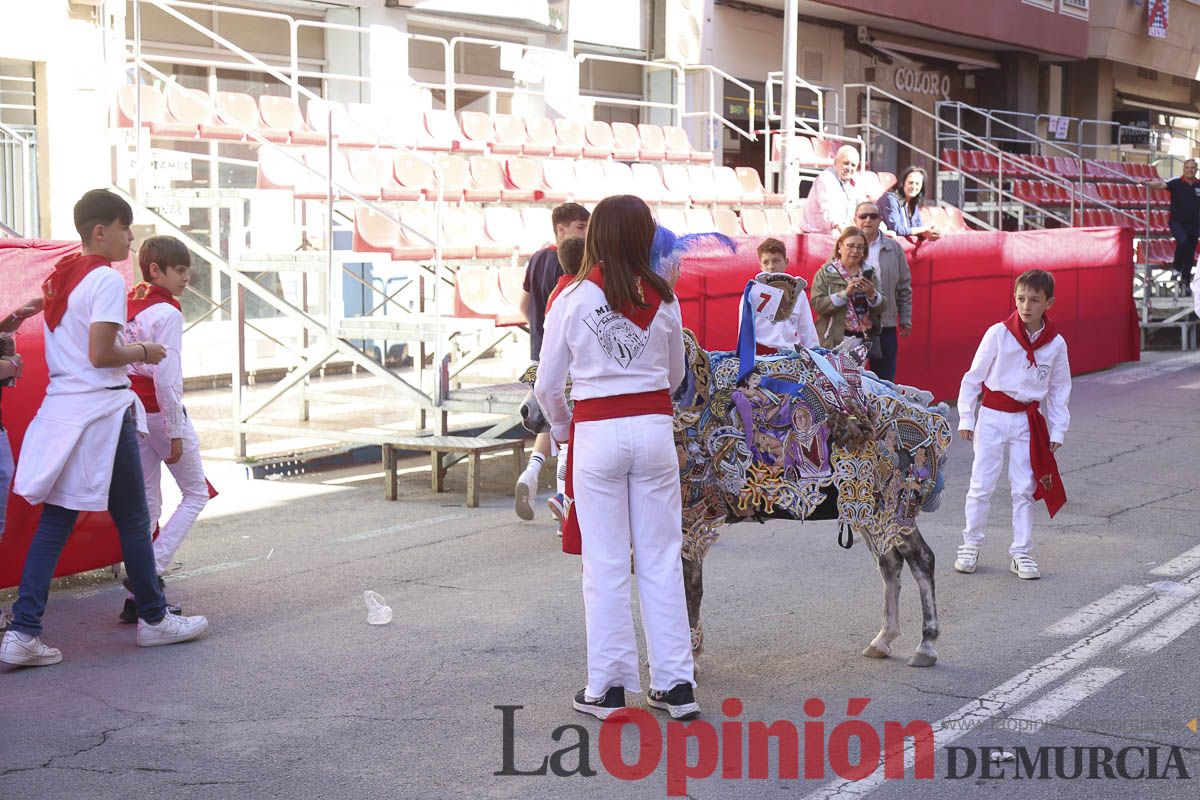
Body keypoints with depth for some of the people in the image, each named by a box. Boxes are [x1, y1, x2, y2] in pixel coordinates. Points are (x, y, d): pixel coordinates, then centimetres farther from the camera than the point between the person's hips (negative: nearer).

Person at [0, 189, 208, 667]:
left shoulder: (59, 278, 15)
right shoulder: (106, 279, -12)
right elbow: (101, 355, -19)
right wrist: (143, 352, -3)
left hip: (59, 410, 8)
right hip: (101, 410, -8)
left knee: (53, 524, 5)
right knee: (132, 520, 6)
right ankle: (153, 619, 19)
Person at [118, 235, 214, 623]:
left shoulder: (127, 307, 9)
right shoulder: (167, 312, -14)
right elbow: (166, 377, -19)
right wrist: (175, 432, -15)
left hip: (132, 413, 7)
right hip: (159, 412, -7)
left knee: (146, 502, 11)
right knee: (196, 493, 8)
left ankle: (138, 595, 9)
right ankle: (150, 572, -6)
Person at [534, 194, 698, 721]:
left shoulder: (572, 298, -5)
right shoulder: (662, 298, 2)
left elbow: (547, 385, 1)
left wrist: (560, 425, 19)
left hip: (597, 434, -2)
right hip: (655, 427, 2)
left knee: (605, 563, 4)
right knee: (661, 559, 8)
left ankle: (608, 687, 9)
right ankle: (675, 682, 12)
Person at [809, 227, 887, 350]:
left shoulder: (868, 273, 15)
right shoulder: (826, 273, 3)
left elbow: (882, 307, 10)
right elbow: (817, 304, -10)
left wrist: (871, 294, -10)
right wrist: (845, 293, -19)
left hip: (864, 340, 4)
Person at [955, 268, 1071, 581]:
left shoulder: (1055, 344, -2)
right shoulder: (998, 334, -9)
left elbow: (1059, 390, 7)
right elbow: (974, 376, -1)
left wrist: (1057, 431, 5)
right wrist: (966, 418, -2)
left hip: (1028, 420, 2)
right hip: (993, 415, -2)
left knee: (1025, 489, 5)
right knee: (981, 485, 3)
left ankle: (1021, 553, 14)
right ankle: (970, 546, 16)